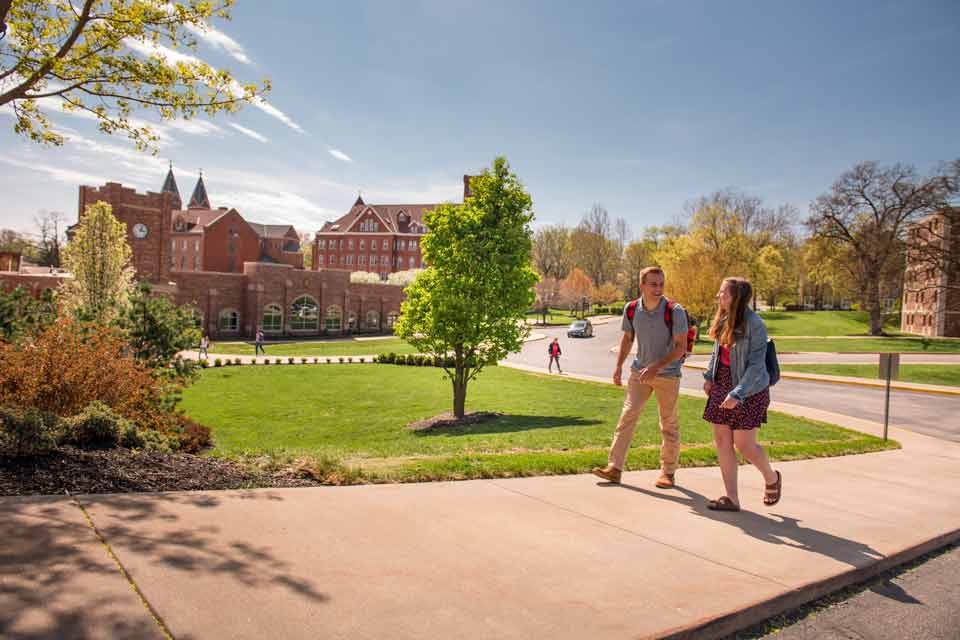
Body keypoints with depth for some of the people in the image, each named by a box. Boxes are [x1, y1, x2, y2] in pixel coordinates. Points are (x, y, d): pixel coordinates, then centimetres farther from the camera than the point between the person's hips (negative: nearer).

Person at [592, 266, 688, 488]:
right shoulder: (631, 310, -3)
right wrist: (618, 366, 4)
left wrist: (656, 367, -24)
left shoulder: (675, 311, -15)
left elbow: (681, 347, -15)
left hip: (668, 373, -3)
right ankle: (614, 468, -5)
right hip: (640, 371, 3)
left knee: (669, 424, 6)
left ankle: (668, 472, 20)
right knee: (628, 415, -6)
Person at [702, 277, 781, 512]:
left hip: (749, 390, -7)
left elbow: (756, 365, -20)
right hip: (722, 387, 7)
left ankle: (772, 478, 30)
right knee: (722, 442, 5)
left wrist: (738, 394, -25)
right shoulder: (723, 320, 5)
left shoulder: (754, 325, -17)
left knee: (743, 444, -1)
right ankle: (731, 498, 14)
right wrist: (709, 376, 10)